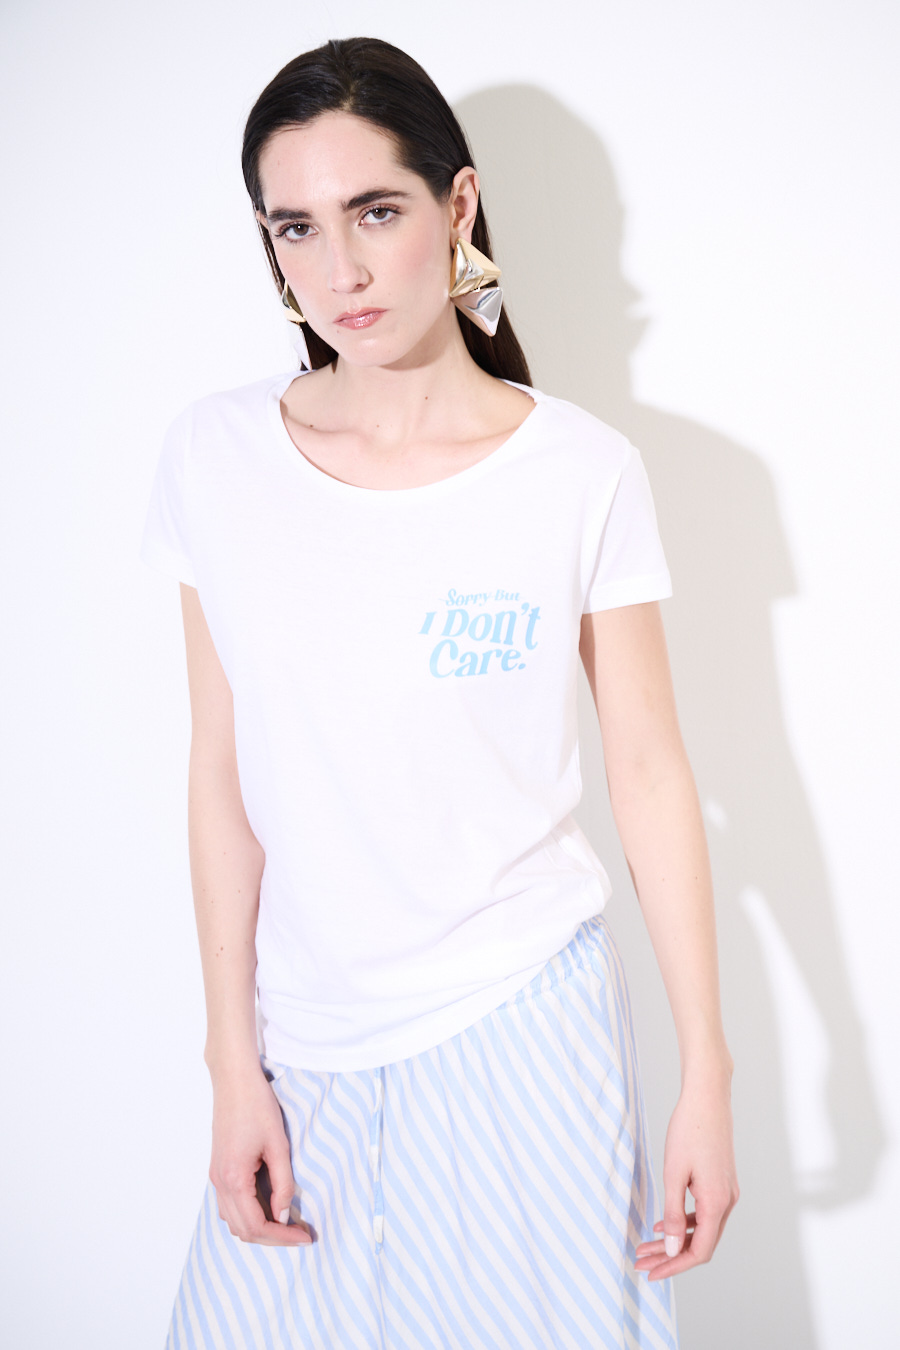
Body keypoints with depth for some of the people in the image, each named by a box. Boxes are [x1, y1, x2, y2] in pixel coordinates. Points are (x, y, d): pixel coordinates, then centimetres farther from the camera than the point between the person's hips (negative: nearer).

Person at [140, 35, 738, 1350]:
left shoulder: (582, 473, -9)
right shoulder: (214, 456, -4)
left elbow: (651, 772, -4)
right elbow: (223, 776, 0)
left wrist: (707, 1075, -4)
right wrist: (235, 1064, 0)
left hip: (521, 1020, -2)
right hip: (309, 1041, 2)